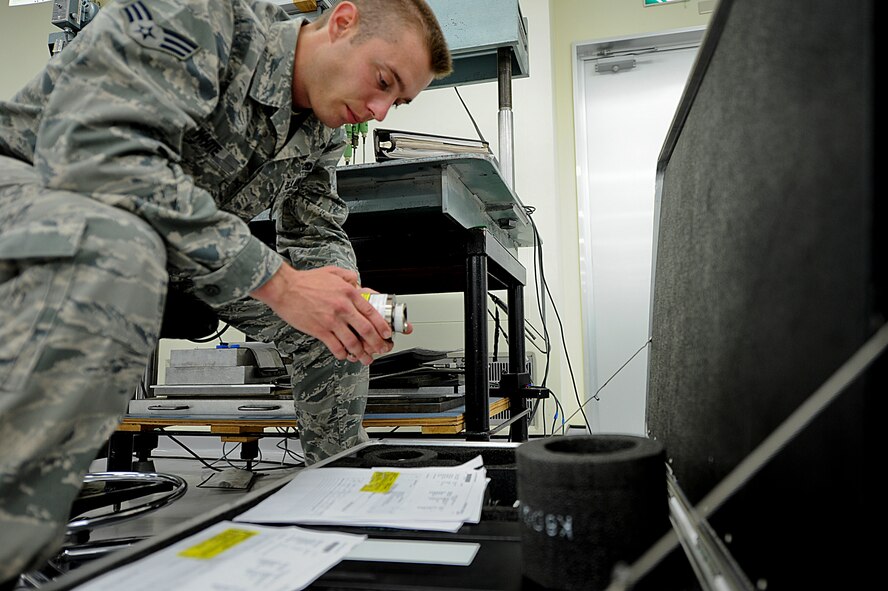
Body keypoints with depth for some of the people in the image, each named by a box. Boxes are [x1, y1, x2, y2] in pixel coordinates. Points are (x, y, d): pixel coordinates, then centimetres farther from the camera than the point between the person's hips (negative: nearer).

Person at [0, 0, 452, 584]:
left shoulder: (323, 136, 1)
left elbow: (319, 237, 8)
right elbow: (93, 147, -35)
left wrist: (355, 314, -16)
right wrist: (277, 282, -37)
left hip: (177, 247, 7)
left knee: (331, 317, -1)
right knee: (115, 250, -42)